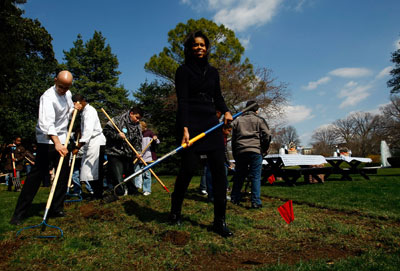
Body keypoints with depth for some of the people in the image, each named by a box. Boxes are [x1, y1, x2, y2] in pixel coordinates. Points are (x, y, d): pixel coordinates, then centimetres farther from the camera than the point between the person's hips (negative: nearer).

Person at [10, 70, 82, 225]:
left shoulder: (68, 94, 8)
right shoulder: (48, 97, -19)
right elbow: (47, 123, -33)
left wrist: (74, 109, 3)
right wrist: (57, 143, -46)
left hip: (62, 140, 8)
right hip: (47, 140, -8)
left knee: (63, 174, 7)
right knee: (38, 174, -8)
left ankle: (56, 209, 18)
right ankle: (19, 213, 0)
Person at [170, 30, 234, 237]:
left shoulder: (213, 71, 19)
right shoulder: (184, 70, 2)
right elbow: (182, 101, -10)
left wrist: (226, 111, -1)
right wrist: (184, 128, -21)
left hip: (211, 123, 5)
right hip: (191, 123, -5)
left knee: (219, 169, -2)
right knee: (189, 167, -7)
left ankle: (219, 221, 5)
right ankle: (175, 211, 19)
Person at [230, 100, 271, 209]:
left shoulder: (237, 121, 17)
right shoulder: (260, 120, 7)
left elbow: (233, 139, 16)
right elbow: (267, 135, -3)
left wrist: (235, 156, 20)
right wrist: (264, 149, 11)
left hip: (240, 151, 3)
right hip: (255, 150, -3)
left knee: (239, 176, 14)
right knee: (256, 177, 0)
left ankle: (234, 199, 19)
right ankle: (256, 202, -3)